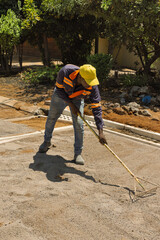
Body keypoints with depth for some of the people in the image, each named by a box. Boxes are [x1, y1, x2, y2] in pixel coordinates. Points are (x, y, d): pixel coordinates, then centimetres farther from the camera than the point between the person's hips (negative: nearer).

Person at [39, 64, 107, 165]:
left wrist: (101, 132, -36)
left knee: (78, 124, -13)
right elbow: (59, 88, -20)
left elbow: (97, 107, -32)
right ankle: (47, 142, 40)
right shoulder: (65, 71, -39)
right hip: (61, 95, 1)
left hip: (77, 99, 0)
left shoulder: (92, 87, -35)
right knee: (52, 117, 13)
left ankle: (78, 154, 1)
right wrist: (71, 104, -26)